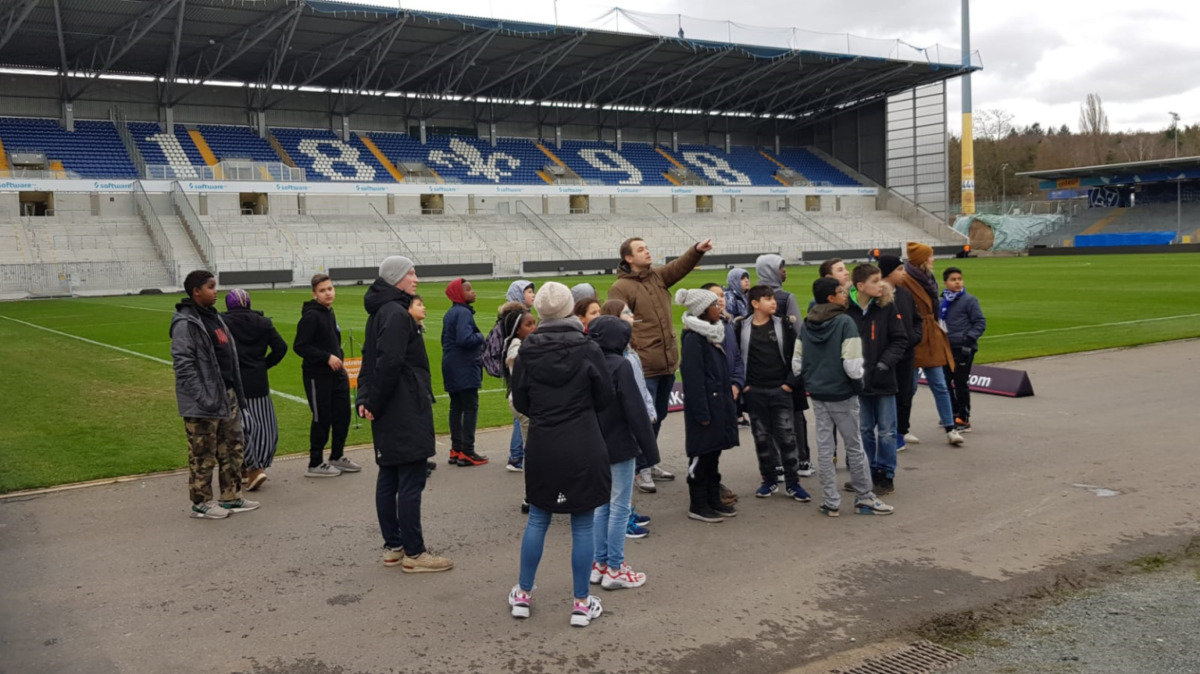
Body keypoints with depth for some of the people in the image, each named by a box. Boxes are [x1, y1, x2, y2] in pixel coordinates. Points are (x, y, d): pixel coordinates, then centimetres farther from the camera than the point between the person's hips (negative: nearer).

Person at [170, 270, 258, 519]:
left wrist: (238, 391, 16)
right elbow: (183, 364, -19)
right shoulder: (186, 323, -14)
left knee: (233, 447, 14)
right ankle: (201, 503, 14)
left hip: (227, 395, 9)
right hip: (203, 403, -9)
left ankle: (231, 497, 25)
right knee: (203, 454, 2)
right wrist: (203, 398, -22)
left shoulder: (214, 317, 14)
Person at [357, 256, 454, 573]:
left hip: (390, 414, 10)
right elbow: (389, 363, -23)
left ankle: (393, 547, 21)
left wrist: (366, 399, 8)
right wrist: (374, 403, -14)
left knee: (389, 478, 13)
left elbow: (371, 358, 17)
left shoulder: (381, 312, 16)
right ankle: (413, 554, 1)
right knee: (411, 481, -4)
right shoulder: (396, 314, -15)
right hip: (406, 412, -10)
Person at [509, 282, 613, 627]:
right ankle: (581, 603, 15)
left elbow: (519, 401, 3)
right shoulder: (588, 349, -10)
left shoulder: (528, 350, -5)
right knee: (583, 526, 7)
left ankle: (523, 594, 26)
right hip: (584, 449, -2)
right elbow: (604, 399, -2)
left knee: (537, 519, 16)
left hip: (542, 448, 2)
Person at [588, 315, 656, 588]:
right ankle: (615, 570, 7)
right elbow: (636, 410, -18)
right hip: (619, 445, -7)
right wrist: (649, 445, -11)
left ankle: (600, 564, 22)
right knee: (620, 506, 2)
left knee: (602, 504, 16)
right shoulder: (620, 366, -17)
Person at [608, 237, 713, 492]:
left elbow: (679, 266, 0)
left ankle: (649, 463, 31)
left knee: (658, 416, 17)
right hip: (643, 367, -8)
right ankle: (641, 470, 9)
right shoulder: (621, 287, -10)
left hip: (668, 363, 8)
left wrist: (698, 250, -18)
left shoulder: (658, 276, 13)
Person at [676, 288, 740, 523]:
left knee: (714, 452, 14)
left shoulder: (716, 333, 13)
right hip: (704, 404, -9)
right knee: (701, 454, -1)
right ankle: (697, 505, 8)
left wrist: (729, 402, 14)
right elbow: (693, 378, -18)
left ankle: (713, 499, 24)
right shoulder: (693, 338, -14)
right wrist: (701, 412, -19)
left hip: (719, 403, 9)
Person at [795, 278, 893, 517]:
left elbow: (796, 363, 4)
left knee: (824, 448, 8)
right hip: (842, 395, -5)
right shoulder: (845, 322, -16)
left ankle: (830, 502, 14)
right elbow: (852, 365, -21)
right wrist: (859, 383, -2)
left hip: (817, 395, 5)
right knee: (854, 447, 8)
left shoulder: (807, 325, 3)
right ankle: (864, 498, 18)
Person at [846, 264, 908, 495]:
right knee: (865, 430, 13)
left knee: (886, 431, 7)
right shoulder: (845, 310, -9)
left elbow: (900, 340, -3)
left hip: (883, 380, 0)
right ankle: (868, 473, 26)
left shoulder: (886, 308, -6)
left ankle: (886, 476, 19)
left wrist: (885, 363, -15)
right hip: (858, 380, 1)